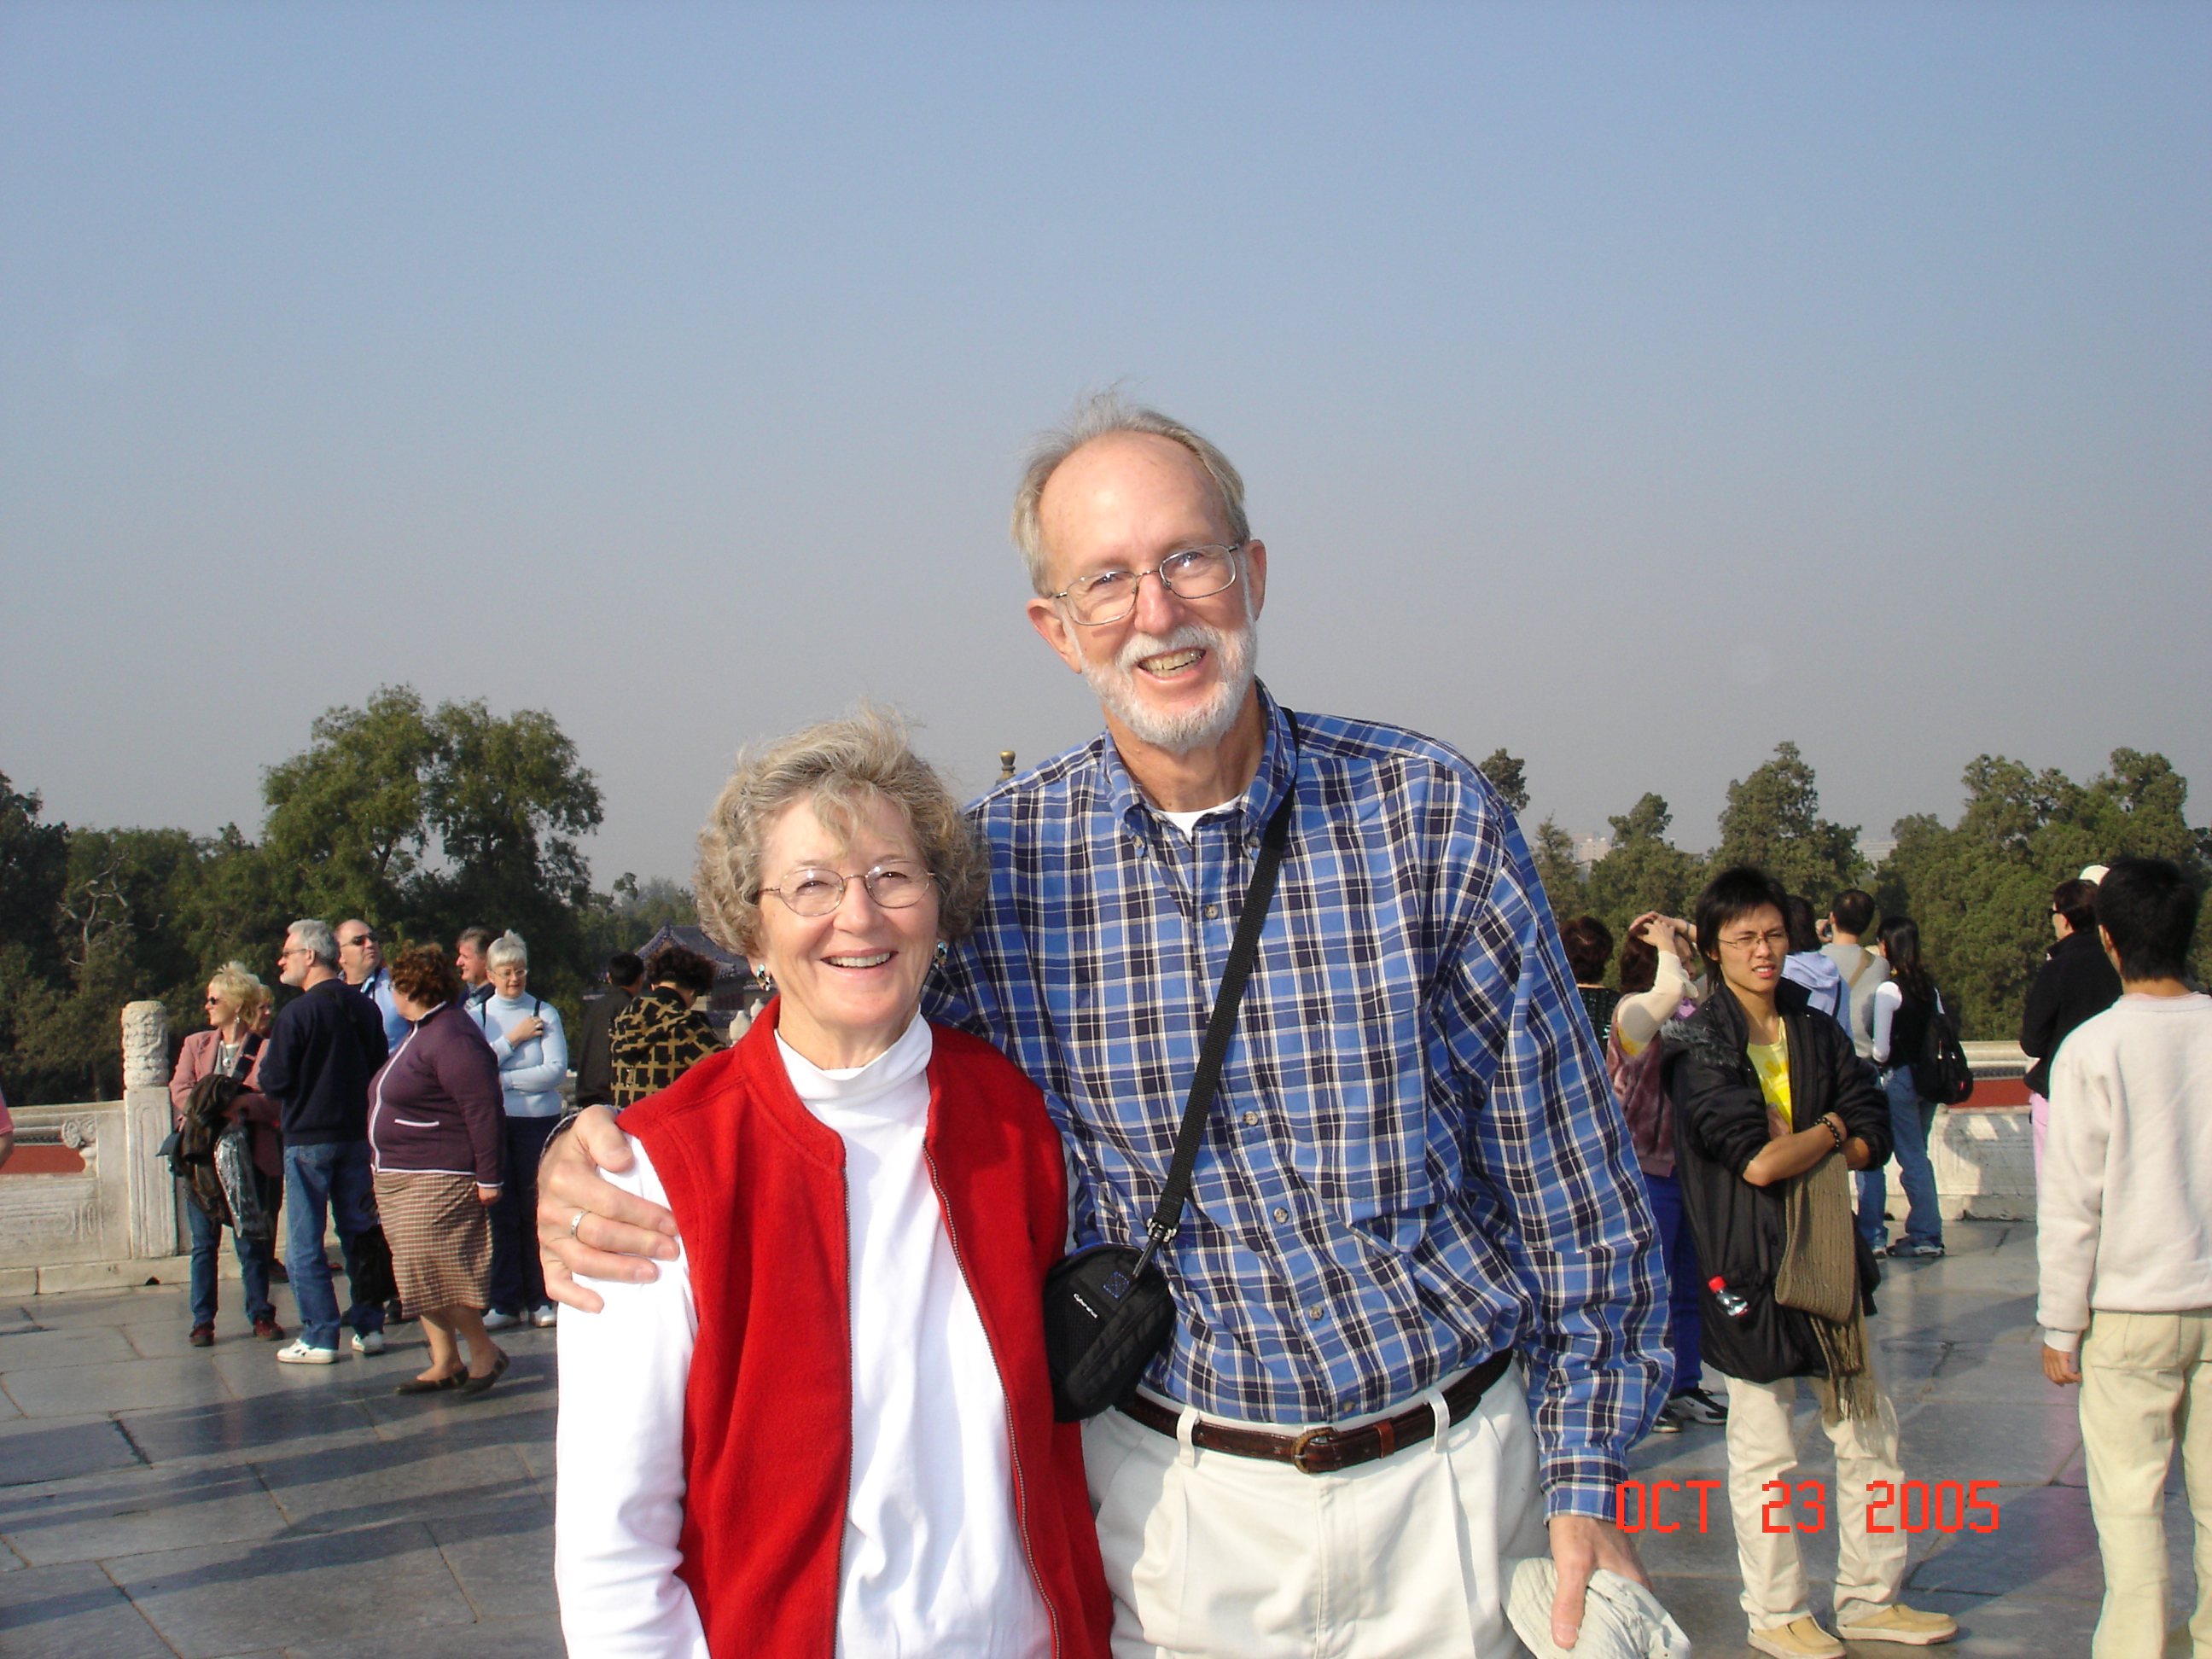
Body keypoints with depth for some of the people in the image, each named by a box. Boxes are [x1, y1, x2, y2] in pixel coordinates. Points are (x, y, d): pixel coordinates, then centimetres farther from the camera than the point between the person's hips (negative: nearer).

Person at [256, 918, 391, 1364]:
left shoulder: (298, 1013, -15)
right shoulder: (365, 1008, 5)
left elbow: (275, 1081, -14)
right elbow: (380, 1072, 12)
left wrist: (265, 1061, 6)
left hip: (308, 1139, -6)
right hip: (357, 1135, 6)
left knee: (304, 1243, 1)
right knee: (359, 1232, 12)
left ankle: (319, 1337, 0)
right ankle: (369, 1327, 14)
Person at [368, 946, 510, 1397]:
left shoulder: (450, 1038, -18)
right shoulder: (419, 1033, 16)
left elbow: (484, 1109, -22)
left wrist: (488, 1178, -23)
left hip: (439, 1180, -11)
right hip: (399, 1177, 11)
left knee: (431, 1274, -12)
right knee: (418, 1275, 10)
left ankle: (485, 1353, 1)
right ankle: (444, 1364, 15)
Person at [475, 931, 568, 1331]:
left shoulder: (545, 1013, 2)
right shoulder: (478, 1016, 7)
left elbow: (556, 1070, -8)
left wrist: (503, 1079, -10)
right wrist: (512, 1040, -9)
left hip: (539, 1119, -1)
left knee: (537, 1211, 2)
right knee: (501, 1212, 2)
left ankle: (539, 1299, 11)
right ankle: (504, 1301, 8)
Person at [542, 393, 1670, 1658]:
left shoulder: (1430, 815, -7)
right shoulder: (993, 863, -6)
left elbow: (1574, 1180, -2)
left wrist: (1585, 1482, -2)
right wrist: (596, 1163, -15)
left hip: (1452, 1477, 0)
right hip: (1172, 1497, 0)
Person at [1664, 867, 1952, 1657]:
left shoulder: (1817, 1030, 9)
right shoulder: (1698, 1047, -9)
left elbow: (1873, 1140, 3)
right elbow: (1757, 1162, -19)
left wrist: (1792, 1145, -11)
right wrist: (1828, 1130, -5)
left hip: (1830, 1257, 6)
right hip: (1749, 1265, -6)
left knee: (1868, 1430, 12)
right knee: (1764, 1452, 3)